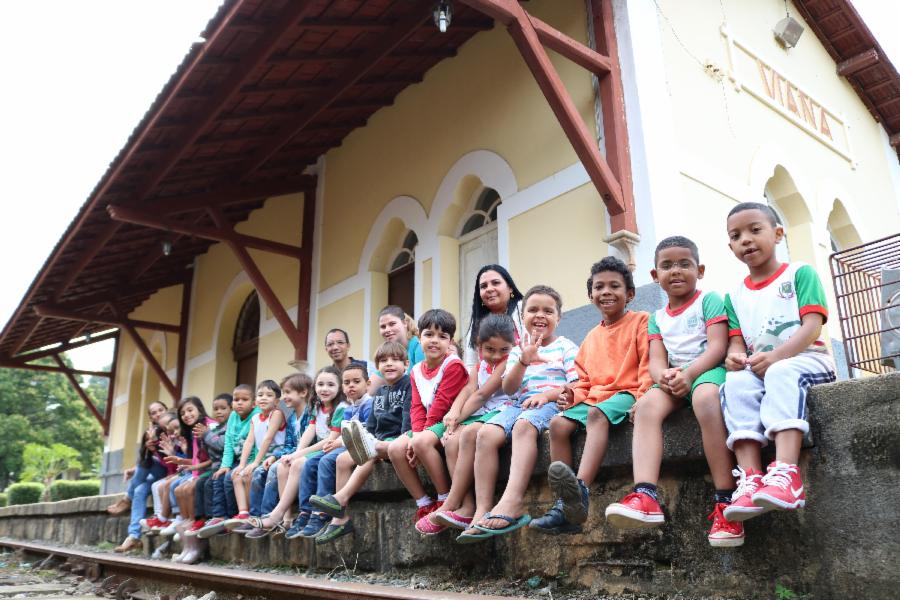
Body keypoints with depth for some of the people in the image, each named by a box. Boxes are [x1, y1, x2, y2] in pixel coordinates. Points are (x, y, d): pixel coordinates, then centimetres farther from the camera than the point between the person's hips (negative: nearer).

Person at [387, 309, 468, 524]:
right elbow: (417, 407, 6)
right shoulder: (416, 371, 12)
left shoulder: (453, 365, -11)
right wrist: (417, 433, -12)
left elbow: (441, 404, -16)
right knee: (396, 448, -12)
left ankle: (445, 500, -19)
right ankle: (424, 504, -4)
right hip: (426, 427, 8)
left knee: (422, 442, -33)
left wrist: (421, 436, -15)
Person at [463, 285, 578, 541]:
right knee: (486, 434, -25)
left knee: (523, 426, -38)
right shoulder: (518, 351, 22)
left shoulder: (565, 346, 12)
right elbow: (508, 388, 8)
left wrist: (547, 394, -15)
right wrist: (524, 361, -7)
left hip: (551, 404, -4)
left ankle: (511, 503, -49)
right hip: (520, 404, 5)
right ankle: (482, 510, -28)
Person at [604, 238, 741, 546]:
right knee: (647, 404, -27)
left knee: (705, 397, -39)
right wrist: (664, 377, -19)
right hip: (674, 380, 5)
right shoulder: (657, 318, 19)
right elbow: (656, 360, 7)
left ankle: (725, 502, -37)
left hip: (709, 370, -5)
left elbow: (717, 346, -8)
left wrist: (688, 374, -24)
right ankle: (645, 497, -43)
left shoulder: (709, 300, 5)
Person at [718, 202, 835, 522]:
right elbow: (737, 340, 9)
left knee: (781, 374, -38)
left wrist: (775, 356, -25)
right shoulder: (734, 295, 16)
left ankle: (786, 473, -51)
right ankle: (750, 478, -43)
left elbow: (812, 327, -9)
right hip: (758, 368, 4)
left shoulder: (800, 273, 3)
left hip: (806, 358, -3)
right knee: (736, 382, -31)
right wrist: (735, 355, -17)